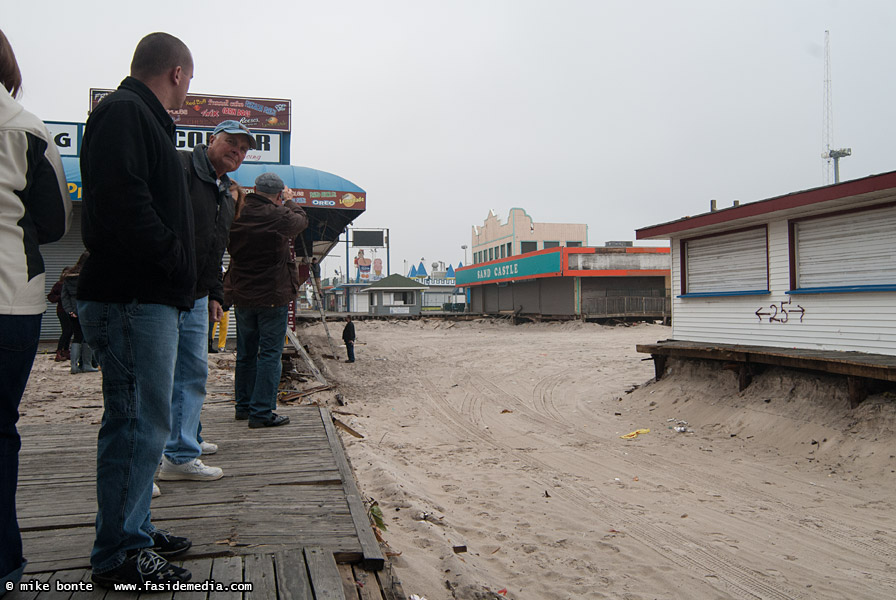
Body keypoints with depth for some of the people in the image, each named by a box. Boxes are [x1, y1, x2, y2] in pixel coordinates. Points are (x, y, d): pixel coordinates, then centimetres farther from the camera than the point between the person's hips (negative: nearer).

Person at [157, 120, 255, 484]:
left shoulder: (227, 197, 21)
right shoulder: (179, 167, -7)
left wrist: (214, 294, 20)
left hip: (196, 298, 9)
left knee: (194, 372, 12)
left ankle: (182, 453, 22)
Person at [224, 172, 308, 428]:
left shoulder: (237, 215, -2)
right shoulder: (279, 216, -16)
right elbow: (301, 220, 4)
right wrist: (289, 201, 24)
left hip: (241, 294, 6)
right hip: (273, 295, -6)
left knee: (245, 352, 16)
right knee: (270, 353, 0)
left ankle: (244, 406, 26)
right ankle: (262, 412, -1)